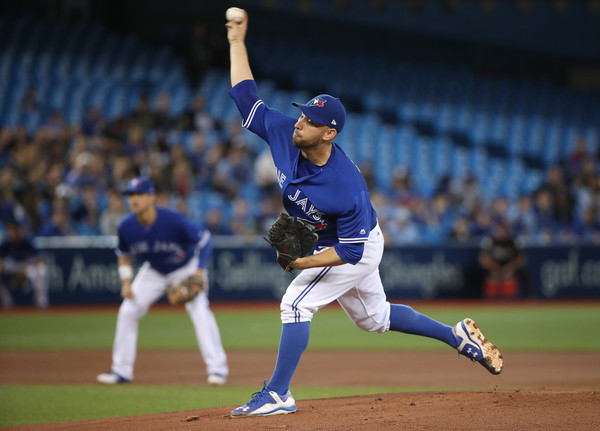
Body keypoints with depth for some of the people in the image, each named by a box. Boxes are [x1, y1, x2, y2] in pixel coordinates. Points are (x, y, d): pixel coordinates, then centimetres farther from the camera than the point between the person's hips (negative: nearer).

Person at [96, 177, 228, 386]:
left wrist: (199, 271, -33)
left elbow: (204, 238, -24)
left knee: (199, 310, -22)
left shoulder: (173, 220, -34)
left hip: (186, 268, -4)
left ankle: (217, 368, -17)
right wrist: (126, 283, -12)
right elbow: (124, 255, 0)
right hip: (154, 271, 4)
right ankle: (121, 370, 8)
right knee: (128, 311, -3)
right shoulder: (126, 227, -20)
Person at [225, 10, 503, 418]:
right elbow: (246, 95, -13)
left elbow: (350, 252, -31)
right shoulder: (284, 132, -22)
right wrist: (237, 43, -16)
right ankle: (458, 335, 33)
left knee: (296, 304, -18)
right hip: (326, 244, 8)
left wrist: (303, 262, -37)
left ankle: (278, 394, -11)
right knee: (374, 317, 22)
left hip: (359, 247, -8)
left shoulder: (347, 187, -38)